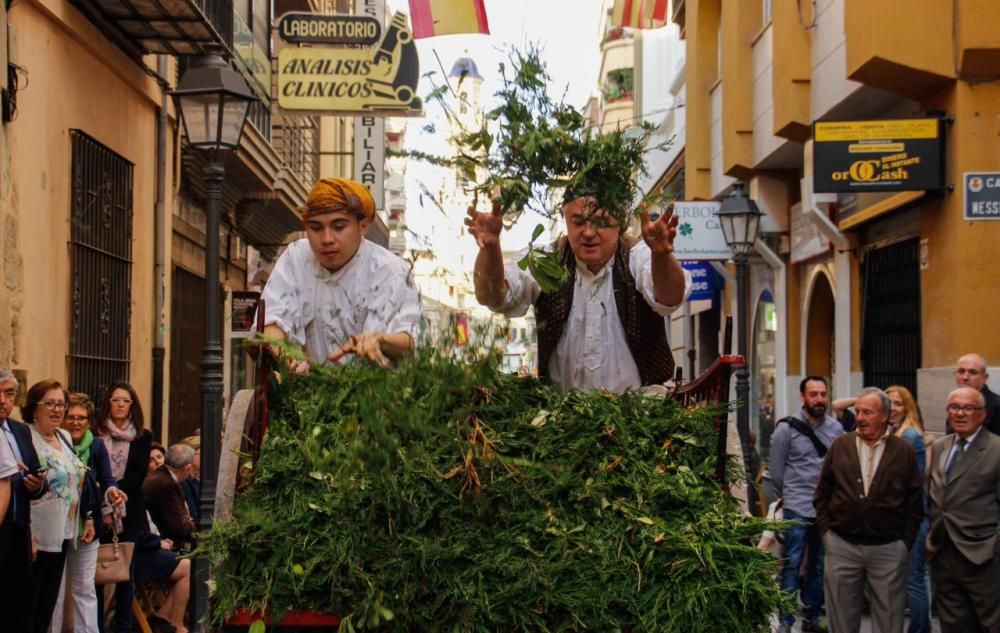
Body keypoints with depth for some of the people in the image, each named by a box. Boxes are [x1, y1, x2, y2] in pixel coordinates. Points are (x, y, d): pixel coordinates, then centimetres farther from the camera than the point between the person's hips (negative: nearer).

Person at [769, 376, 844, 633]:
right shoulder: (787, 428, -8)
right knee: (792, 565, -2)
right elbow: (776, 469, 1)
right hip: (797, 509, -3)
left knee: (819, 566, 11)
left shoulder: (836, 428, 2)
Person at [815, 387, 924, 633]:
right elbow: (822, 495, 9)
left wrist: (905, 542, 0)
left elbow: (915, 503, 3)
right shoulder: (840, 446, 3)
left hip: (889, 550, -1)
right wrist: (825, 533, 3)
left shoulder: (903, 451, 0)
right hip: (842, 546, 1)